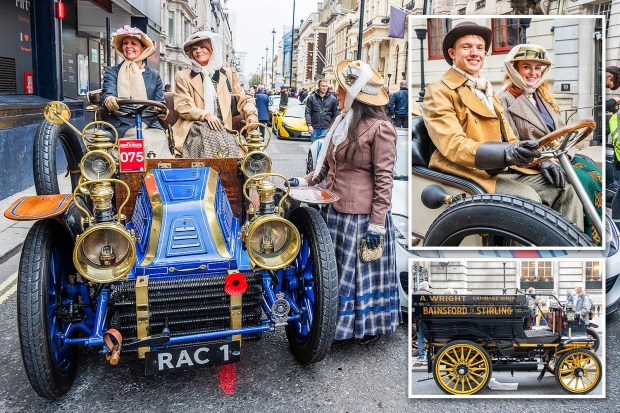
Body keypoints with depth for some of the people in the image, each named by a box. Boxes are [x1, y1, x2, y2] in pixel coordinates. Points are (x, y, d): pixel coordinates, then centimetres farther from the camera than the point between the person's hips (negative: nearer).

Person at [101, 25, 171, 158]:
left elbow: (159, 103, 11)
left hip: (151, 126, 2)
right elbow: (107, 93, -2)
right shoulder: (112, 72, 15)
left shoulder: (154, 76, 19)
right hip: (123, 127, -2)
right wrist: (109, 100, -28)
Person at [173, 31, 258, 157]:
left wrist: (251, 113, -6)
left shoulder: (229, 74, 21)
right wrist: (206, 115, -13)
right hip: (194, 127, -1)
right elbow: (183, 107, 5)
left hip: (222, 128, 2)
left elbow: (242, 99, 18)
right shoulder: (183, 76, 15)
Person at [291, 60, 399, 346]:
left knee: (364, 268, 6)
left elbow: (383, 179, -15)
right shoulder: (342, 123, 12)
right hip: (336, 209, 8)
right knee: (336, 266, 15)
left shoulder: (379, 128, -14)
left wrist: (377, 223, -17)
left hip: (363, 214, -8)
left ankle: (370, 325, 27)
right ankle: (338, 322, 32)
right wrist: (305, 181, 7)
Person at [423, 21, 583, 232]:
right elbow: (453, 145, -16)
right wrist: (507, 153, -31)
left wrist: (540, 161, 3)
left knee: (565, 191, -10)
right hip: (472, 173, -8)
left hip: (507, 170, 8)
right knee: (528, 198, -30)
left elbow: (508, 138, 23)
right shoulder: (439, 92, -1)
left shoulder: (488, 90, 27)